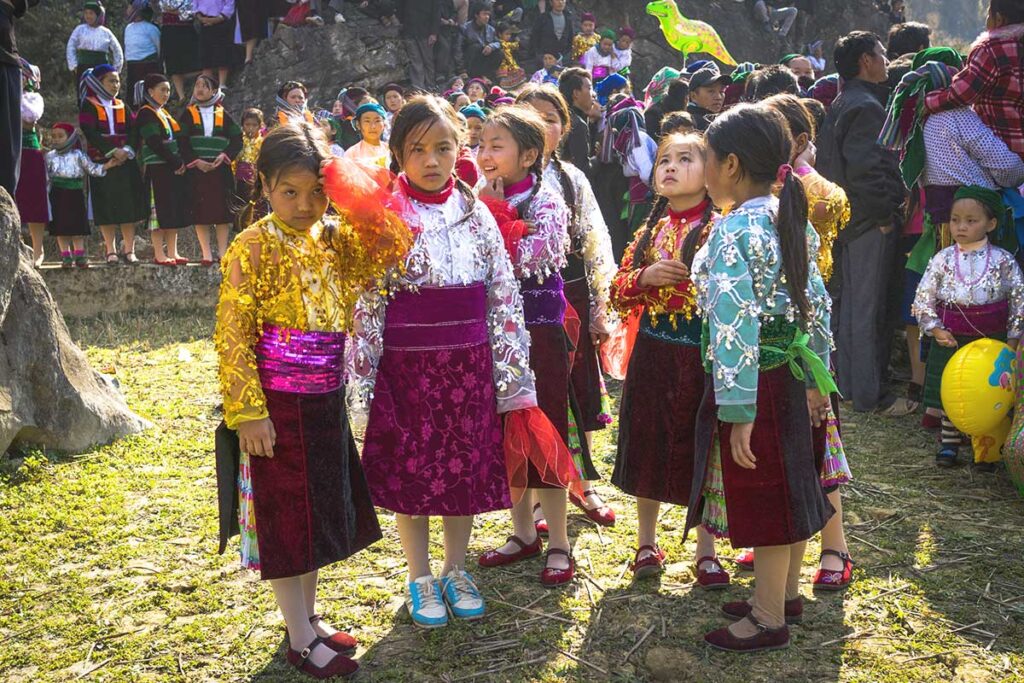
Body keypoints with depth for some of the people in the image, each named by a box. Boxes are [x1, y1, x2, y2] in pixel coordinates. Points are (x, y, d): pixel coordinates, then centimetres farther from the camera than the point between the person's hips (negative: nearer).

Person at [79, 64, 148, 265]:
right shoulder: (89, 105, 2)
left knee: (129, 207, -3)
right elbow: (90, 133, -9)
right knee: (106, 209, -3)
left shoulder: (122, 106, 15)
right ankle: (111, 251, 4)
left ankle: (129, 249, 2)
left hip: (126, 160, 3)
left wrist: (127, 150, -12)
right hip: (101, 162, -3)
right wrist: (112, 151, -18)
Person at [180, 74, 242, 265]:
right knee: (200, 212, -3)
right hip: (197, 169, 0)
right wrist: (195, 161, -12)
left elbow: (237, 140, 6)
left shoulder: (223, 115, 9)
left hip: (221, 169, 1)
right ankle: (206, 254, 2)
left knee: (223, 211, -2)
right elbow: (182, 142, 1)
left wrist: (225, 155, -11)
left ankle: (223, 253, 4)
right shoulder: (189, 114, 7)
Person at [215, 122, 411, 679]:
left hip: (325, 403, 7)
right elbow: (232, 336, -15)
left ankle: (309, 615, 35)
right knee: (284, 516, 4)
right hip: (277, 407, -7)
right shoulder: (253, 248, -12)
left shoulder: (334, 238, 6)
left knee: (320, 511, 18)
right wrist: (248, 411, -18)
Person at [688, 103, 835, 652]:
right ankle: (786, 592, 36)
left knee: (761, 498, 4)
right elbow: (816, 302, 11)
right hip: (793, 373, 8)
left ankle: (768, 618, 18)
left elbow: (735, 325, -25)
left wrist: (739, 411, -23)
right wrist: (815, 377, 17)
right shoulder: (792, 221, 6)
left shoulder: (733, 231, -20)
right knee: (788, 488, 19)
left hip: (755, 380, -8)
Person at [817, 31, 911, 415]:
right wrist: (885, 214, -18)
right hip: (870, 224, -10)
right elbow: (863, 169, -26)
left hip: (843, 220, 10)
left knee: (847, 303, 15)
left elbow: (827, 163, 20)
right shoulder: (866, 106, -17)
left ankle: (849, 384, 25)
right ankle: (871, 395, 2)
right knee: (870, 311, -4)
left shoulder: (839, 105, 15)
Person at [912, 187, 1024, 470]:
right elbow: (923, 298, 1)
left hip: (992, 340, -1)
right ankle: (949, 443, 25)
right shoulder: (943, 259, -2)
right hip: (950, 339, 1)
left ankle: (986, 450, 20)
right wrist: (935, 329, -8)